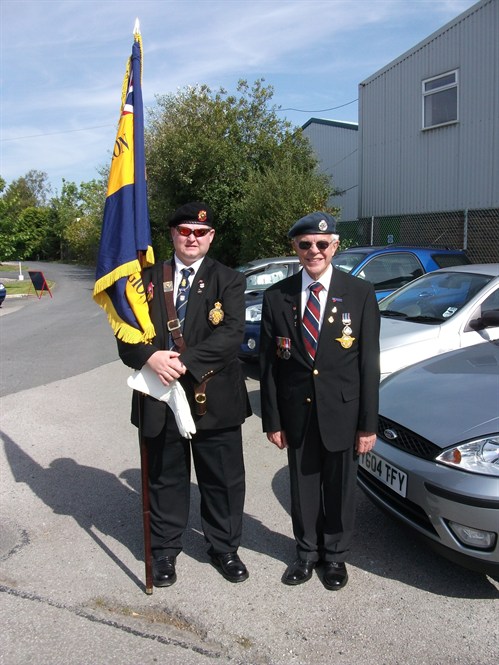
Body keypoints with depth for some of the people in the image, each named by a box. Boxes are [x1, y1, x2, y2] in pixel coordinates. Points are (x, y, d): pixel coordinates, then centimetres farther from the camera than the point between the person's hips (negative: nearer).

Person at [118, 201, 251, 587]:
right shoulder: (148, 278, 6)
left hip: (214, 399, -1)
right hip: (161, 399, 2)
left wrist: (185, 361, -22)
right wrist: (151, 357, -20)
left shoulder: (228, 281, 0)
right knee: (166, 479, 16)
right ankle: (165, 550, 35)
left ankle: (224, 548, 33)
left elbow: (232, 334, -14)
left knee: (224, 480, 11)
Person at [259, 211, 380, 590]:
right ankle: (307, 552, 38)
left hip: (342, 413, -1)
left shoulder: (360, 294, -6)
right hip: (297, 414, 2)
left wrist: (368, 423, -6)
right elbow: (268, 363, 1)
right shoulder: (276, 297, -1)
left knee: (340, 488, 15)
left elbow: (369, 362, -5)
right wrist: (272, 419, 0)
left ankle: (336, 555, 38)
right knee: (303, 487, 16)